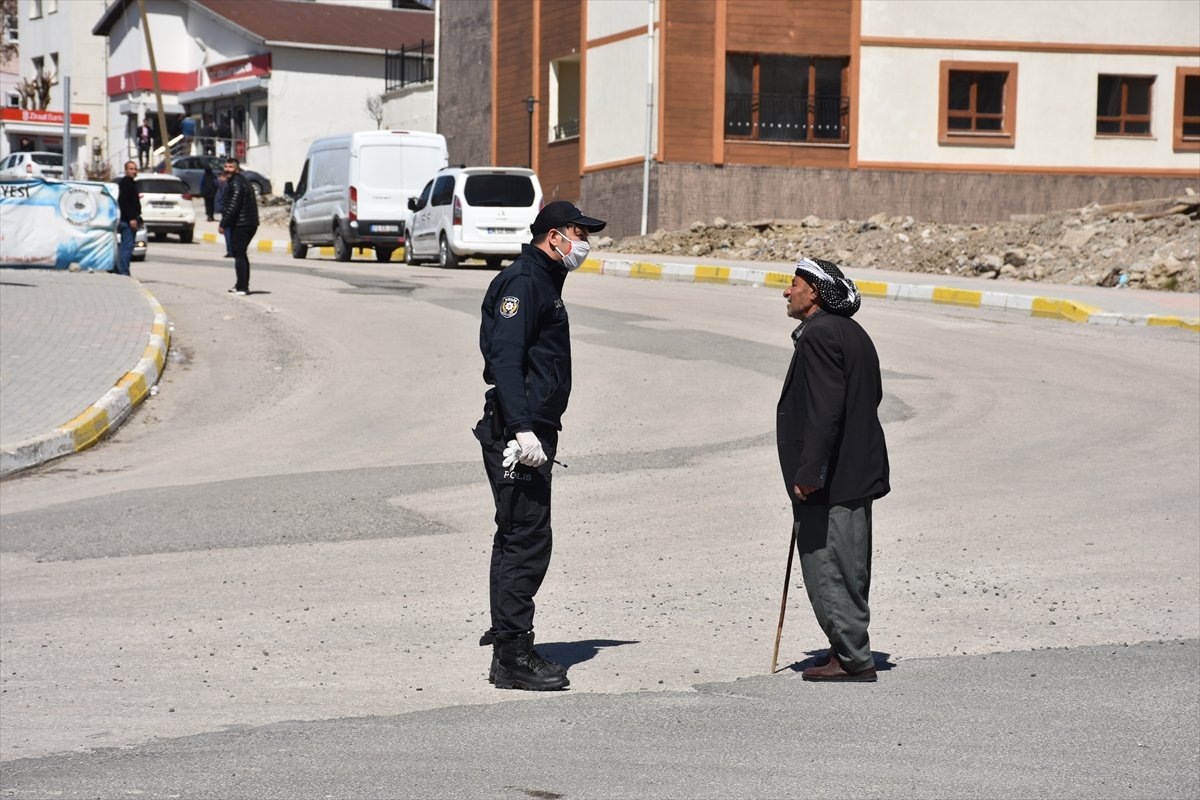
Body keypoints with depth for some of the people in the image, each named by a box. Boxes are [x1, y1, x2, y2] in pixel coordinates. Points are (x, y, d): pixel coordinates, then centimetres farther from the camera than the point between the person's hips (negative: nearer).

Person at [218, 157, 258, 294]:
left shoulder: (236, 183, -15)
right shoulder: (241, 180, 19)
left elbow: (233, 206, -21)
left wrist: (223, 224, -18)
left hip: (240, 225, -11)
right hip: (250, 223, 11)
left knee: (239, 255, -9)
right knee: (241, 254, 20)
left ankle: (242, 287, -13)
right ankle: (243, 285, 28)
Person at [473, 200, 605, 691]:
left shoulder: (544, 283, 21)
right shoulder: (522, 282, -12)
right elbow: (505, 359, -22)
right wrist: (522, 429, -29)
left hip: (532, 432, 11)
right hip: (517, 433, -11)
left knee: (518, 540, 15)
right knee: (527, 541, -10)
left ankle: (507, 646, 22)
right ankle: (513, 658, -7)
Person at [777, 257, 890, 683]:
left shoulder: (819, 335, -16)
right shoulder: (853, 333, 15)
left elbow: (823, 411, -24)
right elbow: (872, 395, 22)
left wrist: (807, 474, -24)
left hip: (830, 482, -11)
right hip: (856, 472, 11)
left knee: (828, 570, -5)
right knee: (847, 569, 16)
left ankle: (853, 659, -2)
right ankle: (849, 653, 24)